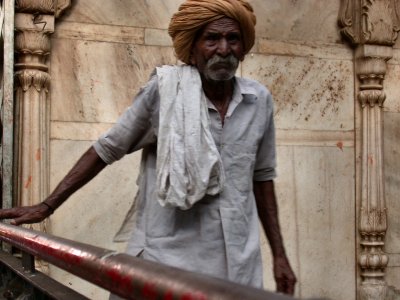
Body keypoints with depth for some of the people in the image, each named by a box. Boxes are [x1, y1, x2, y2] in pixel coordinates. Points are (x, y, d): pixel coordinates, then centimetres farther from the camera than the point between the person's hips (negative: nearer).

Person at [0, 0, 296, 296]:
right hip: (169, 259, -3)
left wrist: (279, 254, 11)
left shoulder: (260, 100, 2)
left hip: (239, 264, 3)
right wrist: (47, 206, 0)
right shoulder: (164, 90, -8)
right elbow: (107, 149, 0)